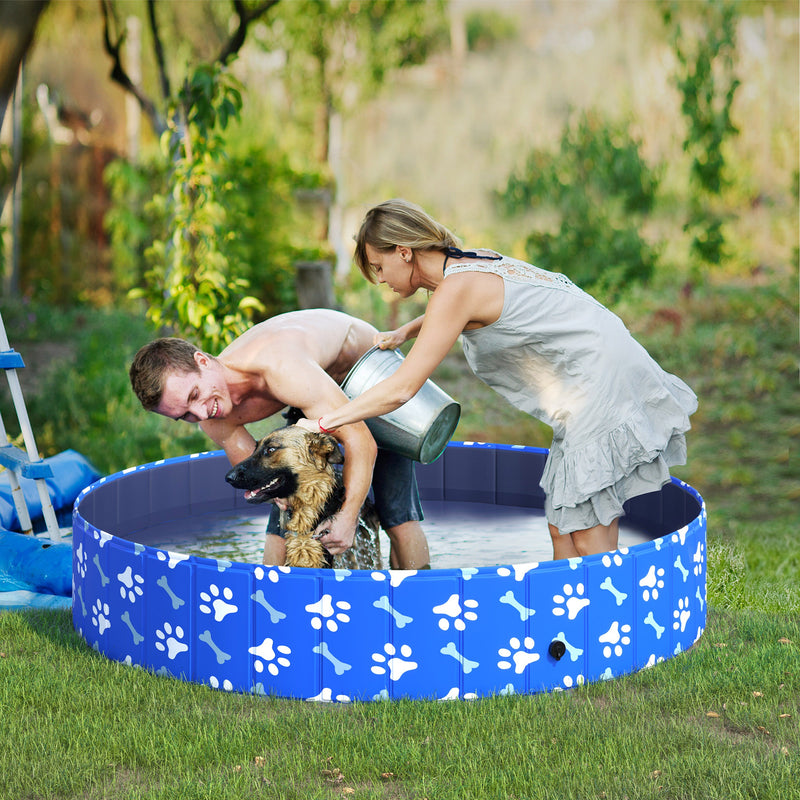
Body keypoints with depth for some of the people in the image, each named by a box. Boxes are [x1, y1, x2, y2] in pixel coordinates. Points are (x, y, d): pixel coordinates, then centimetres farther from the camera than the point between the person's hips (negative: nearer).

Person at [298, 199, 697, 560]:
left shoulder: (456, 288, -17)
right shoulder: (475, 263, 10)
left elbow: (400, 390, -18)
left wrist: (324, 421, -8)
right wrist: (405, 331, 19)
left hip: (603, 389, -10)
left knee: (590, 536, -7)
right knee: (562, 529, 8)